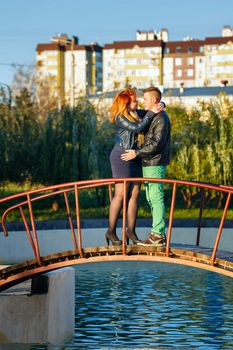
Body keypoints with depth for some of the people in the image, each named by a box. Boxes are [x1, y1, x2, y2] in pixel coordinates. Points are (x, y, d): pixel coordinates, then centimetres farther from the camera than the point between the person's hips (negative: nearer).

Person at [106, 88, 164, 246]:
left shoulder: (136, 113, 14)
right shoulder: (120, 117, -9)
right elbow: (137, 127, -22)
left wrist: (160, 105, 0)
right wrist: (151, 113, -17)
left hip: (135, 158, 8)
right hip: (122, 157, -8)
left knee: (135, 194, 4)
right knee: (121, 194, -7)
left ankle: (131, 230, 9)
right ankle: (111, 231, -1)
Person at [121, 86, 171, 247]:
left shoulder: (161, 118, -14)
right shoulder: (153, 117, 17)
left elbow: (157, 143, -21)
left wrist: (137, 153, -20)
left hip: (155, 164, -10)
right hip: (149, 163, 10)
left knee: (156, 198, -9)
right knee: (151, 198, 12)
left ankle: (158, 235, -9)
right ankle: (158, 234, 15)